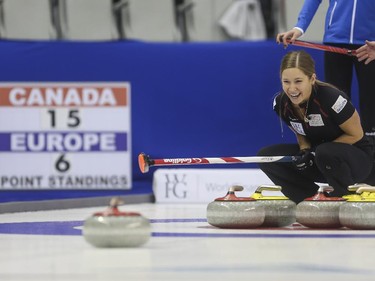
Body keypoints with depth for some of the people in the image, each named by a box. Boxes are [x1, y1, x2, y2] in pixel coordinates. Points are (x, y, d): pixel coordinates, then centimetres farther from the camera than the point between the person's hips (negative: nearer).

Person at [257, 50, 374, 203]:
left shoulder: (332, 98, -28)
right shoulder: (281, 103, -10)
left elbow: (356, 135, -16)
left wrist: (316, 153, -21)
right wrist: (305, 150, -15)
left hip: (358, 157, -6)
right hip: (315, 154, 6)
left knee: (325, 153, -39)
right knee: (266, 155, -13)